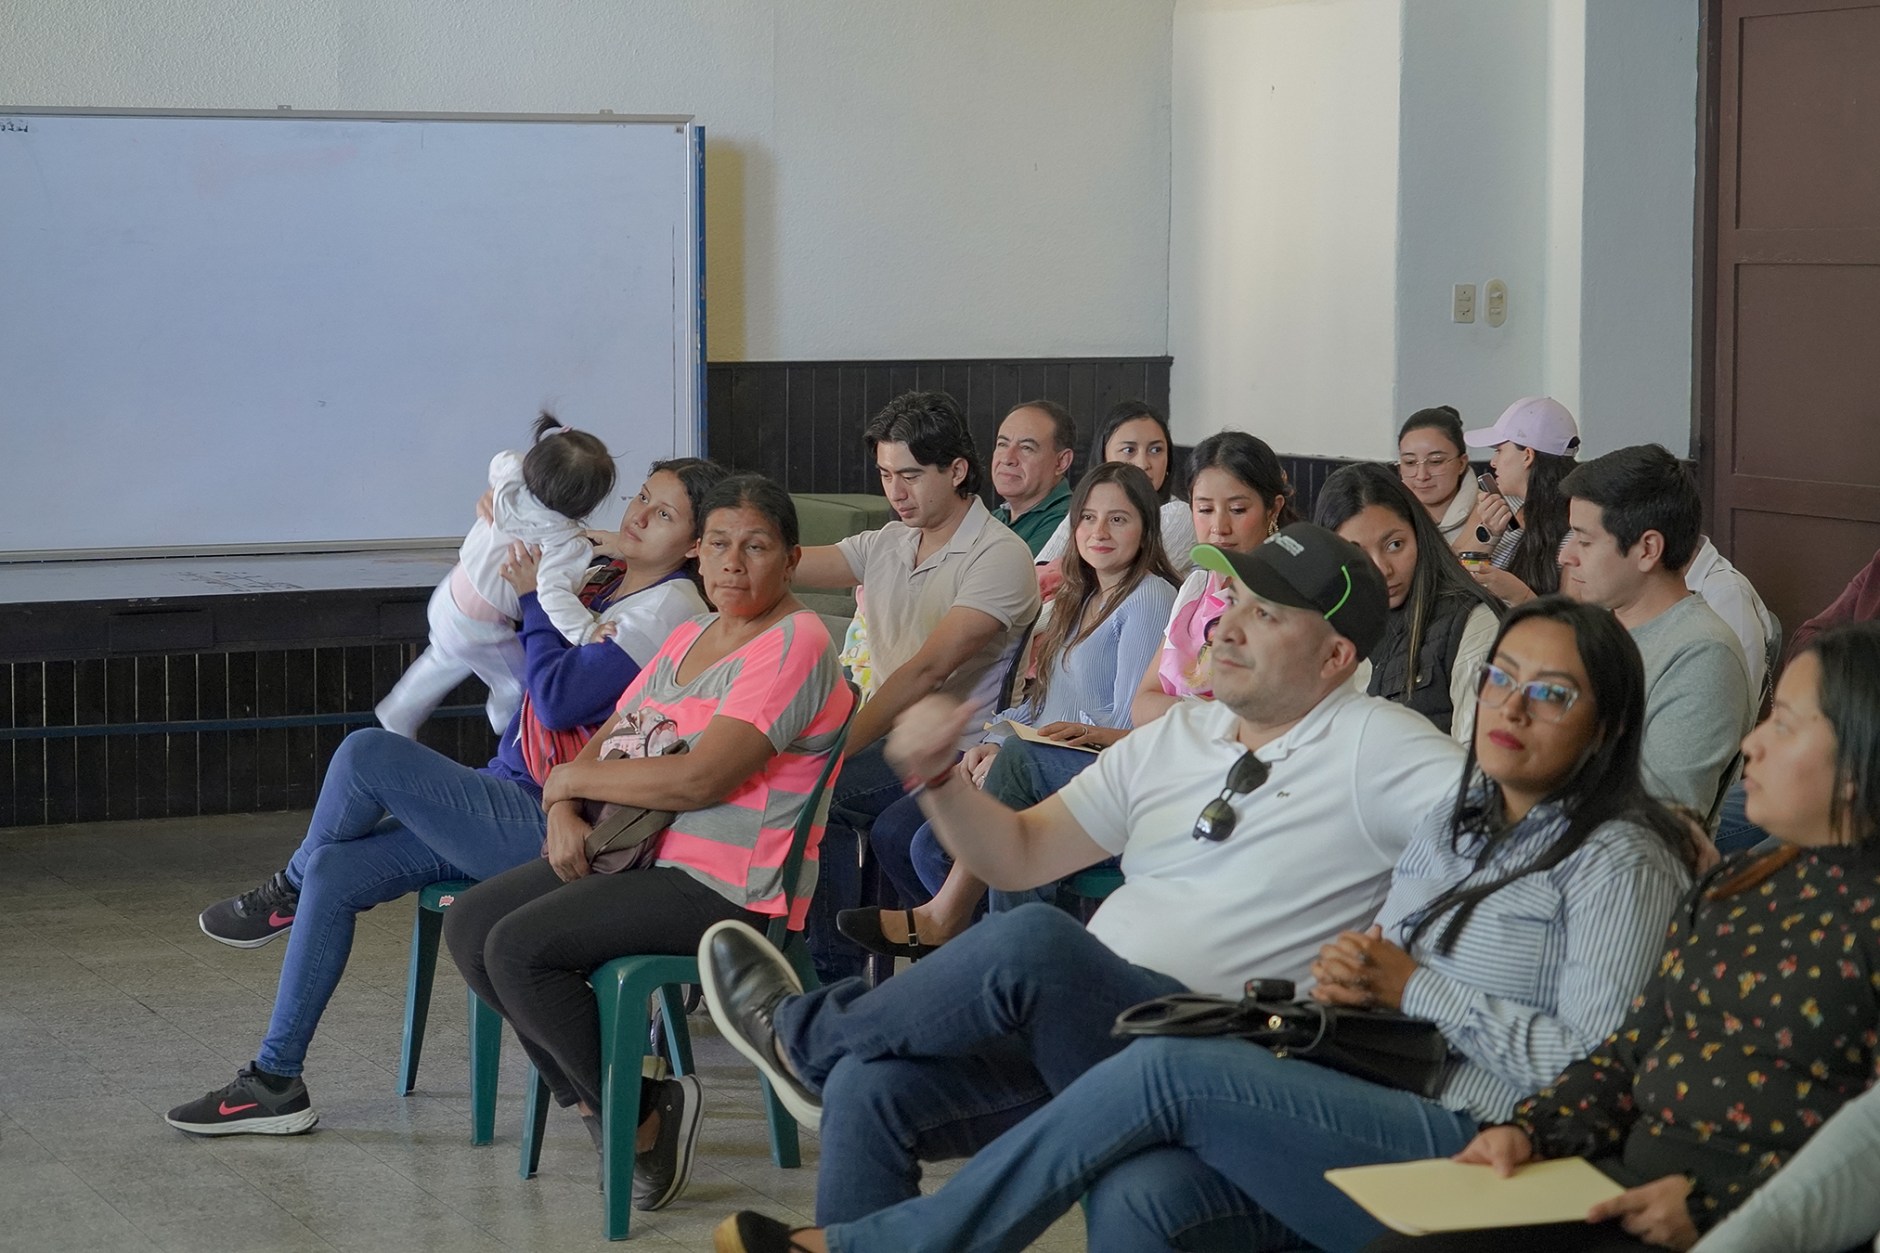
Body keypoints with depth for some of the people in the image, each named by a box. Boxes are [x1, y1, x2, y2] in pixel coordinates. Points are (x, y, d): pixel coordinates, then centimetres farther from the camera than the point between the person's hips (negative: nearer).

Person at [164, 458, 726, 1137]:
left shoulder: (671, 609, -12)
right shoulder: (616, 591, 16)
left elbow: (558, 698, -20)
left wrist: (535, 596, -5)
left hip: (545, 827, -10)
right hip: (509, 808, 10)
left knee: (367, 752, -20)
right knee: (335, 871, -3)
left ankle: (287, 892, 11)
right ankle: (275, 1081, 3)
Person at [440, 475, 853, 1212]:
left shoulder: (794, 645, -13)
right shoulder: (688, 637, 17)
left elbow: (698, 780, -23)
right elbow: (608, 742, 18)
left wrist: (569, 779, -10)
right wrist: (564, 813, -6)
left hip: (726, 884, -10)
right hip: (638, 855, 10)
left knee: (519, 949, -22)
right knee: (469, 926, -2)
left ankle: (642, 1115, -6)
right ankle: (588, 1094, 6)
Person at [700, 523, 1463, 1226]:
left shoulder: (1373, 748, -1)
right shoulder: (1174, 737, 18)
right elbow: (1021, 856, 18)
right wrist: (937, 778, -1)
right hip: (1082, 1037, 7)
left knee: (1034, 940, -31)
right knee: (868, 1086, -15)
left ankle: (803, 1034, -6)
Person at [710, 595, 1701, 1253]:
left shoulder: (1618, 857, -3)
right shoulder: (1455, 819, 21)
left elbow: (1600, 1069, -12)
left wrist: (1417, 988, -9)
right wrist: (1347, 978, 0)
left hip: (1475, 1154, -7)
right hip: (1372, 1121, 7)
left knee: (1170, 1070, -21)